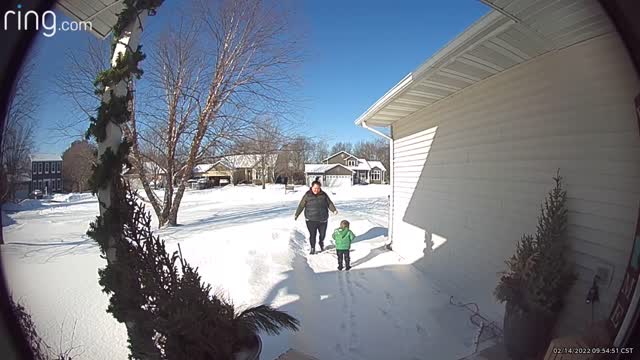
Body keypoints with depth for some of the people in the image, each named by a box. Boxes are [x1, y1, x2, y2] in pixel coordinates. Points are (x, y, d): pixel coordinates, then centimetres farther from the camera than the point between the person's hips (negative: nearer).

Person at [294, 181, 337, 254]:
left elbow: (329, 203, 2)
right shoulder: (307, 195, -4)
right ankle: (312, 248, 20)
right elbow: (301, 205, 0)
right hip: (311, 220, -2)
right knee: (312, 235, 1)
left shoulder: (324, 195, 2)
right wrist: (296, 215, 1)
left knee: (322, 234, 12)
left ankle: (321, 243, 43)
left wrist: (334, 210, -15)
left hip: (323, 219, 2)